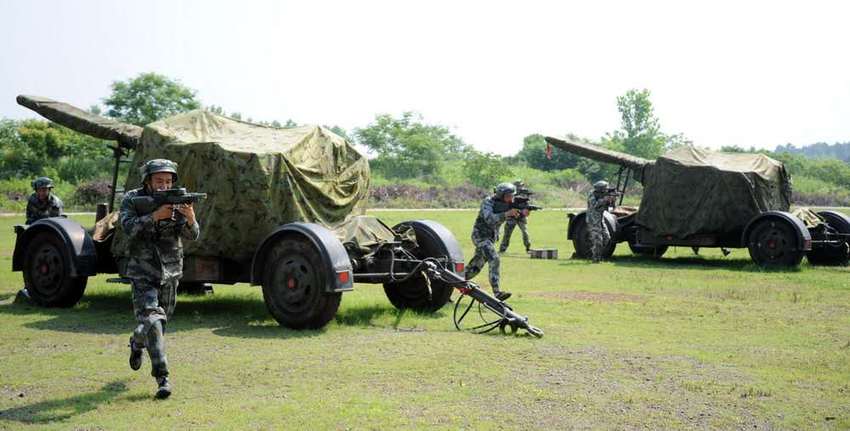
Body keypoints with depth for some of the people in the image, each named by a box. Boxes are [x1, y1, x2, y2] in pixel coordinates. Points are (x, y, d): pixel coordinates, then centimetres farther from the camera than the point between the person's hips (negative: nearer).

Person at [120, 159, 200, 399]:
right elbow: (129, 228, -24)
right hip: (143, 272, -4)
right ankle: (162, 377, -17)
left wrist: (190, 218, -35)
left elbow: (191, 236, -13)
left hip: (171, 272, 4)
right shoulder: (132, 199, -8)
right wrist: (156, 215, -37)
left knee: (162, 320, 17)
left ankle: (137, 342, 50)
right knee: (152, 319, -17)